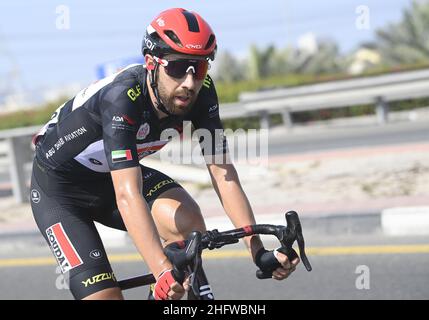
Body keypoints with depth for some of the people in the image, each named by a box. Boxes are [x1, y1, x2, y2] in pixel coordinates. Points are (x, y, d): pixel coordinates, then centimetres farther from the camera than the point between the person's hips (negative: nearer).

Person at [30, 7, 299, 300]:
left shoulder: (201, 93, -20)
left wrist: (258, 250, -31)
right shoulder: (122, 97, -37)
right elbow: (127, 196, -45)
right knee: (105, 295, -19)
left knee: (189, 222, -23)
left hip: (111, 175, 5)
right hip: (59, 187, -5)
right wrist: (162, 271, -56)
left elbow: (222, 172, -20)